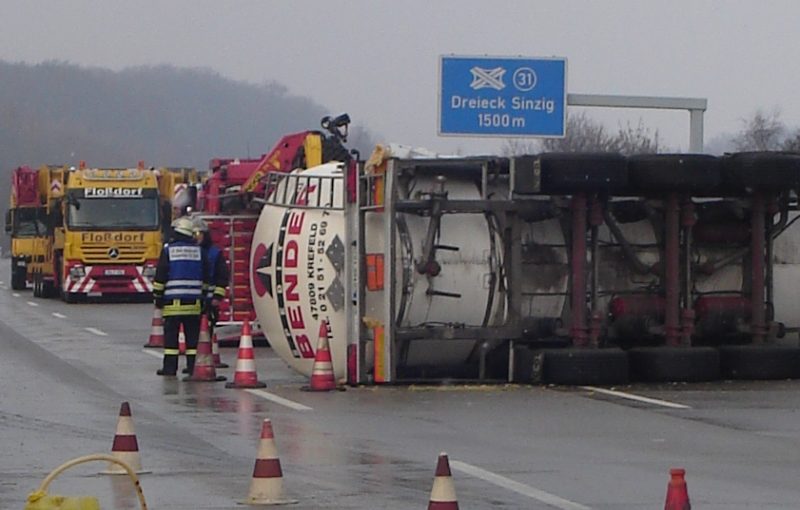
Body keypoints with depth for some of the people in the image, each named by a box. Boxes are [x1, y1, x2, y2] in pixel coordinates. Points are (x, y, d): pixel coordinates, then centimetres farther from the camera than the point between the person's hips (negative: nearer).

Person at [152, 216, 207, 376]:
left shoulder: (168, 249, -2)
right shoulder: (198, 250, 7)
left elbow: (160, 275, -3)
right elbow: (204, 277, 11)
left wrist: (157, 296, 4)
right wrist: (203, 297, 18)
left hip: (173, 300, -3)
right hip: (194, 301, 3)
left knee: (171, 334, -1)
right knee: (193, 335, 5)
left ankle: (170, 366, -3)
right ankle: (193, 365, 3)